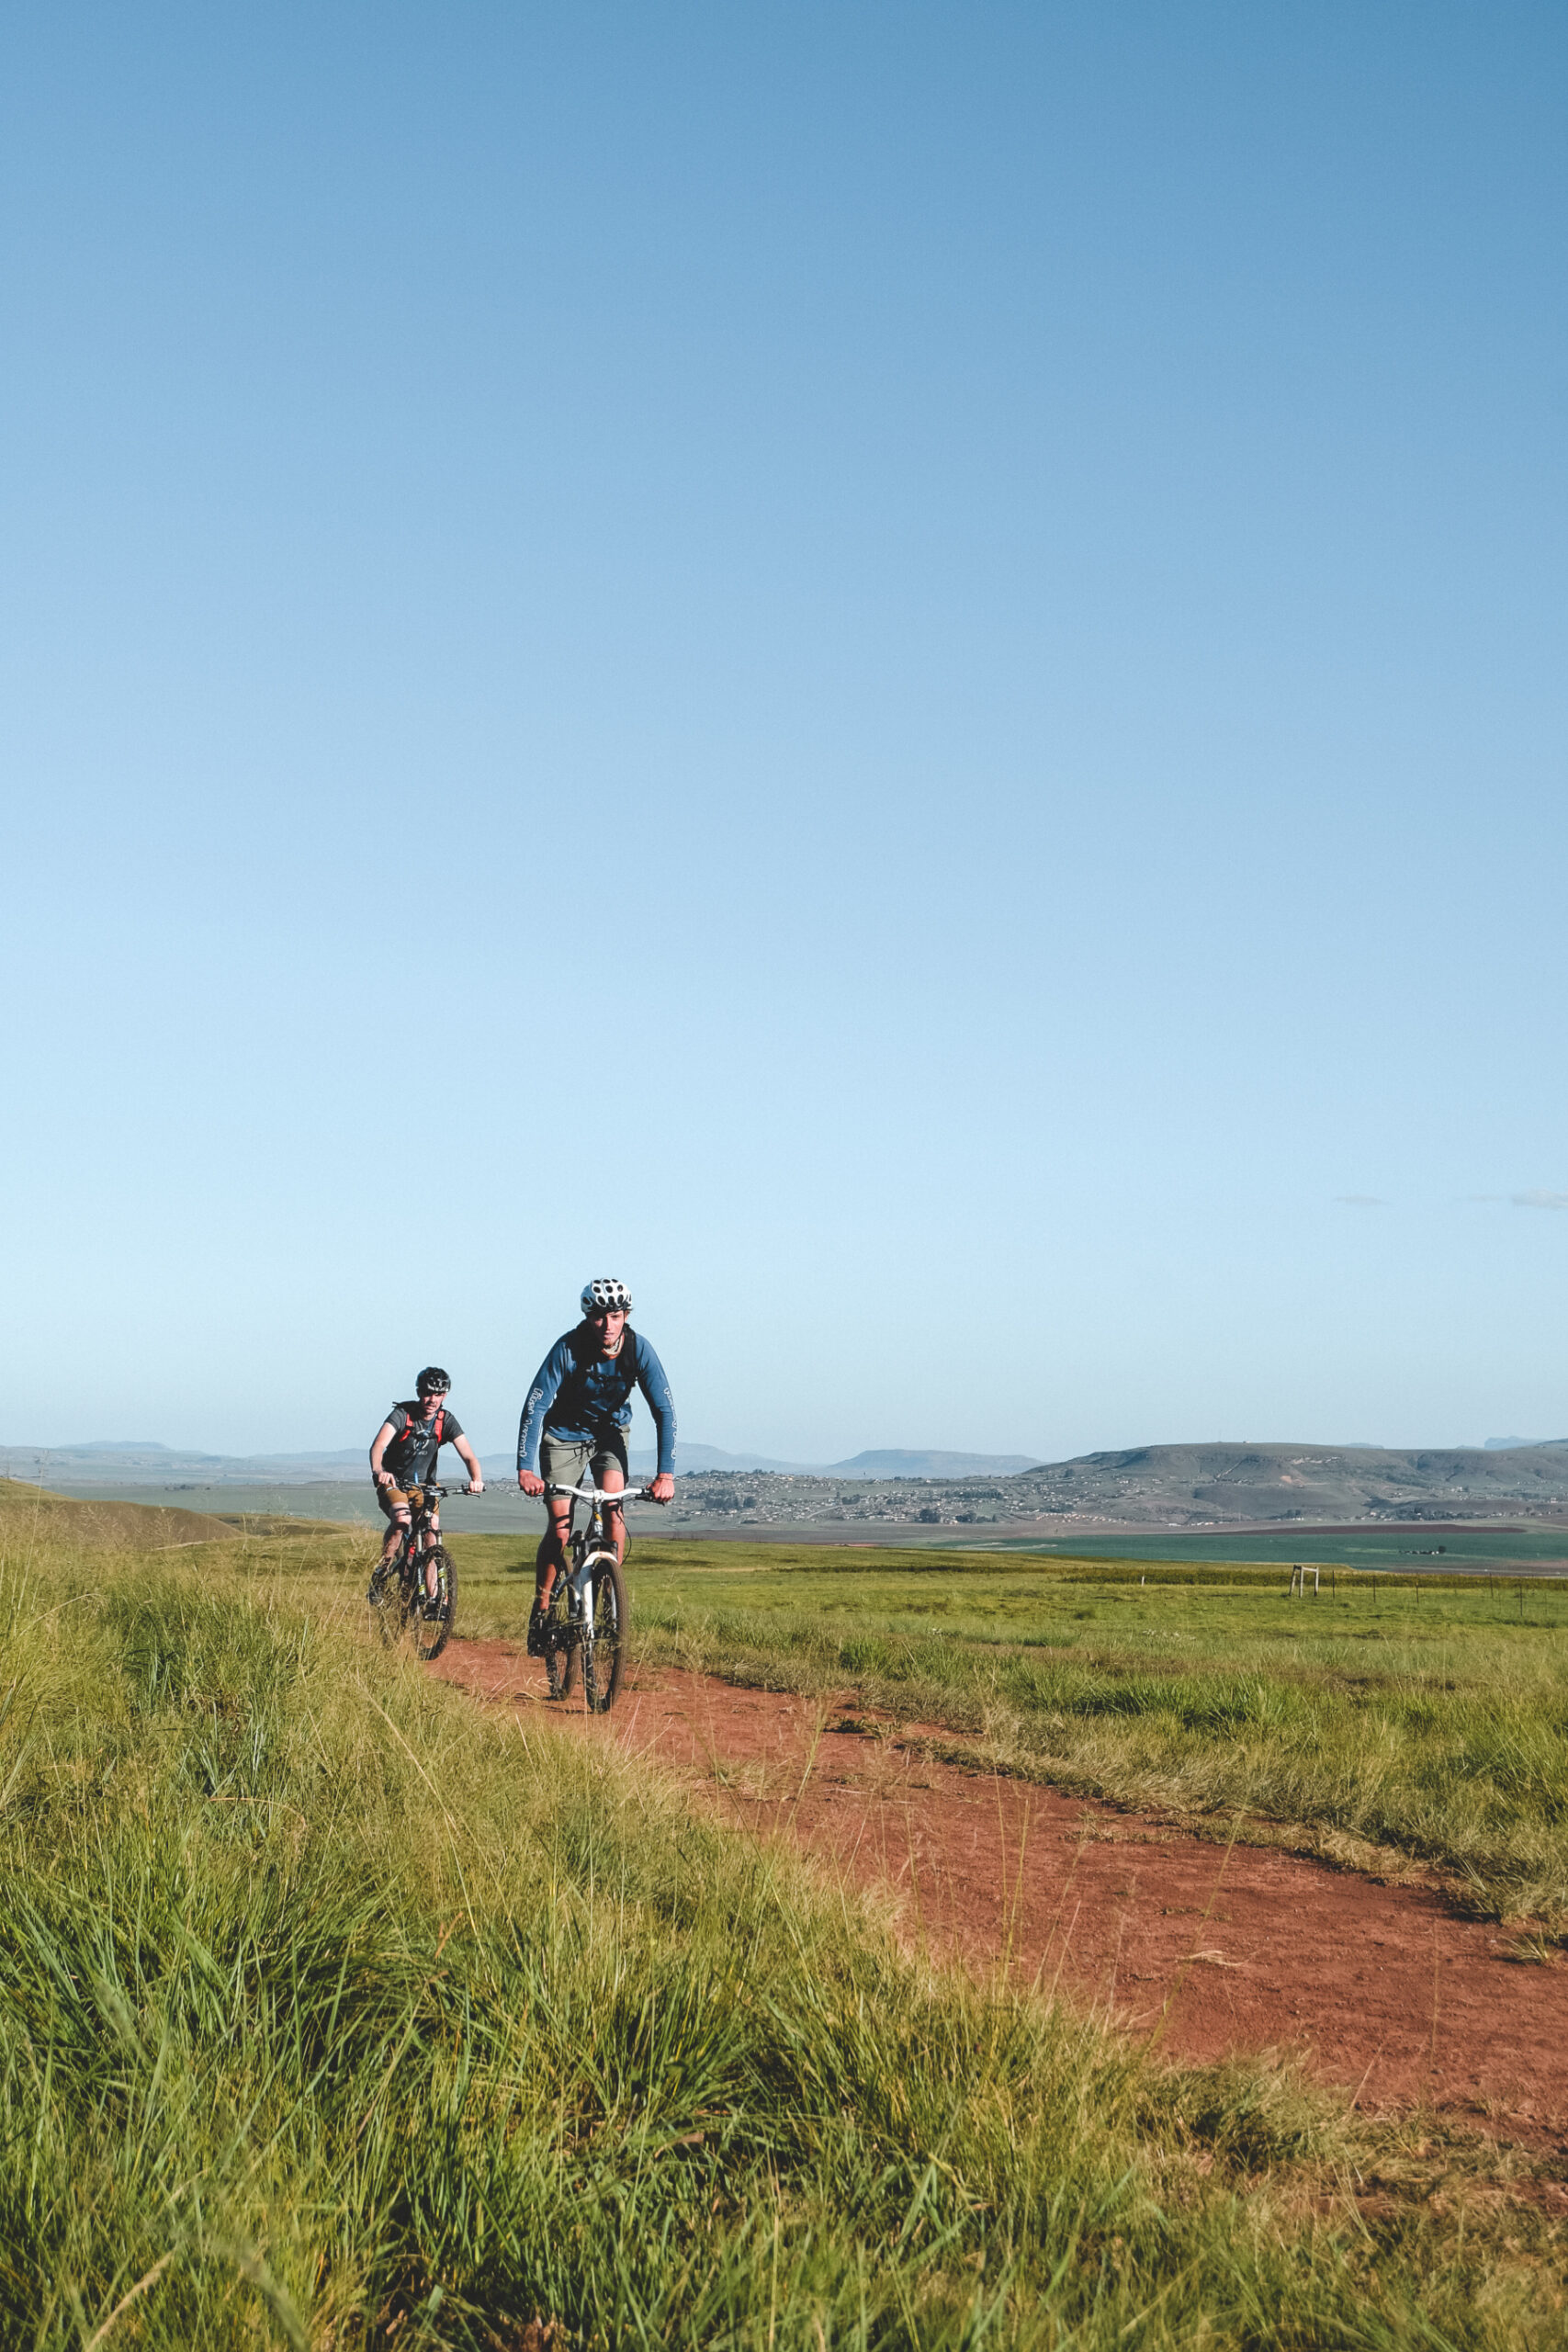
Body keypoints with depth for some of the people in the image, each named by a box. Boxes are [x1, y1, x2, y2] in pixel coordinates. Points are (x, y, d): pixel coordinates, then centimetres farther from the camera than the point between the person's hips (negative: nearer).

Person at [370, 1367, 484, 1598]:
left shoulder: (446, 1421, -8)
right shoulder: (402, 1414, -18)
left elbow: (468, 1456, -18)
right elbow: (378, 1444, -34)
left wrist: (477, 1480, -40)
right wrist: (378, 1471, -55)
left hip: (423, 1485, 4)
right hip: (393, 1483, -4)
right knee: (402, 1517, -33)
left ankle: (433, 1599, 0)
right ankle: (381, 1574, -16)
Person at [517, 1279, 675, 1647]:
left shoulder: (638, 1349, -22)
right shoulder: (568, 1349, -28)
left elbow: (664, 1410, -21)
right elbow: (535, 1408, -29)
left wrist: (666, 1473, -30)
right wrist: (526, 1468, -39)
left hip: (609, 1433, 2)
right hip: (564, 1435, -2)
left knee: (613, 1511, -22)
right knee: (560, 1530, -8)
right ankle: (540, 1609, 9)